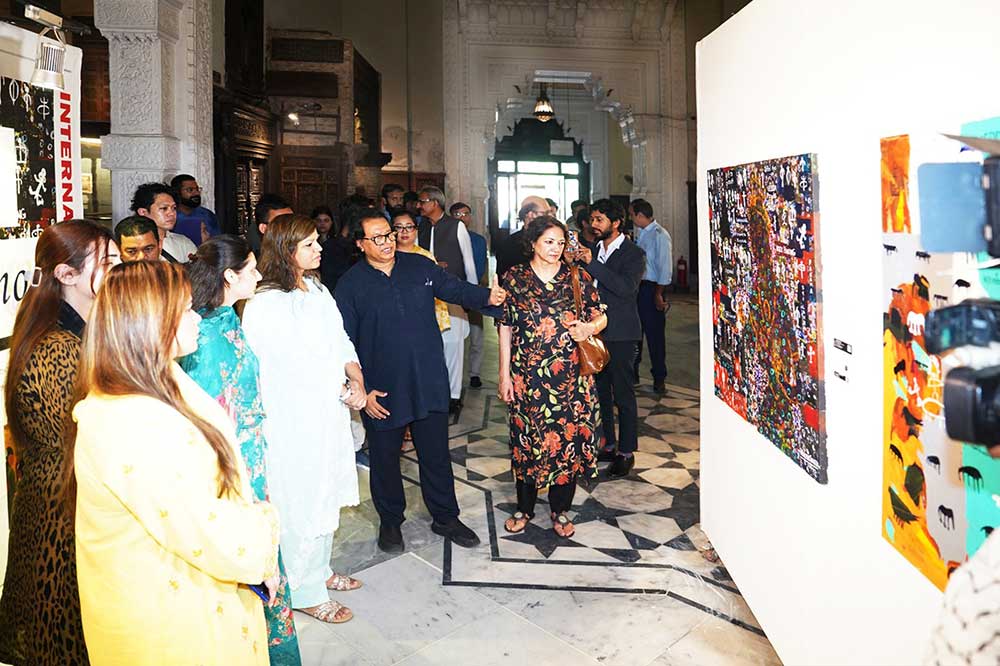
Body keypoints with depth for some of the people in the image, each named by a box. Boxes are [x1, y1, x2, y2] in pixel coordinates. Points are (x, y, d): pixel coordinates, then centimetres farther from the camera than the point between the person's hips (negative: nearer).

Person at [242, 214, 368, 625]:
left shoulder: (317, 290, 8)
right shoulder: (264, 306, -18)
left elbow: (341, 341, 10)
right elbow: (295, 367, -21)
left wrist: (356, 380, -7)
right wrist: (345, 391, -13)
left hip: (331, 412, 8)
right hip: (295, 423, -8)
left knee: (326, 497, 21)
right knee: (302, 505, 6)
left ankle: (319, 571, 42)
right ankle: (306, 593, 25)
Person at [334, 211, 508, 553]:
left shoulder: (420, 267, 2)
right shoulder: (351, 284, -6)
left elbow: (456, 289, 8)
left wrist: (487, 296, -14)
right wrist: (360, 391, -9)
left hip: (429, 382, 2)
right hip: (381, 390, -2)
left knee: (436, 454, 13)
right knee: (385, 458, 14)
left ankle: (445, 518, 31)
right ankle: (390, 521, 35)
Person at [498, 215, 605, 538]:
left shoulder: (578, 277, 2)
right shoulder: (514, 278, 1)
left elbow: (601, 317, 9)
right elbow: (506, 328, 2)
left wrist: (589, 328, -15)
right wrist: (504, 374, -1)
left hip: (571, 377, 1)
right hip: (528, 376, 0)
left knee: (568, 439, 7)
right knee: (527, 440, 8)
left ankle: (560, 510, 25)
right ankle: (525, 507, 28)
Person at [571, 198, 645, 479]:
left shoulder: (633, 253, -8)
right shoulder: (594, 250, 11)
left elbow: (626, 288, -23)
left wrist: (591, 263, -26)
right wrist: (576, 263, -7)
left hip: (620, 334, -6)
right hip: (595, 330, 6)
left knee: (623, 394, 1)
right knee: (599, 391, 13)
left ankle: (626, 453, 13)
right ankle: (607, 445, 27)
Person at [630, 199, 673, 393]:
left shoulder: (659, 235, -14)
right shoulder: (640, 233, 10)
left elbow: (665, 266, -16)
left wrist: (659, 294, -16)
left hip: (652, 288, -8)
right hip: (637, 286, 8)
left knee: (654, 333, 0)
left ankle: (659, 378, 11)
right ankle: (632, 371, 28)